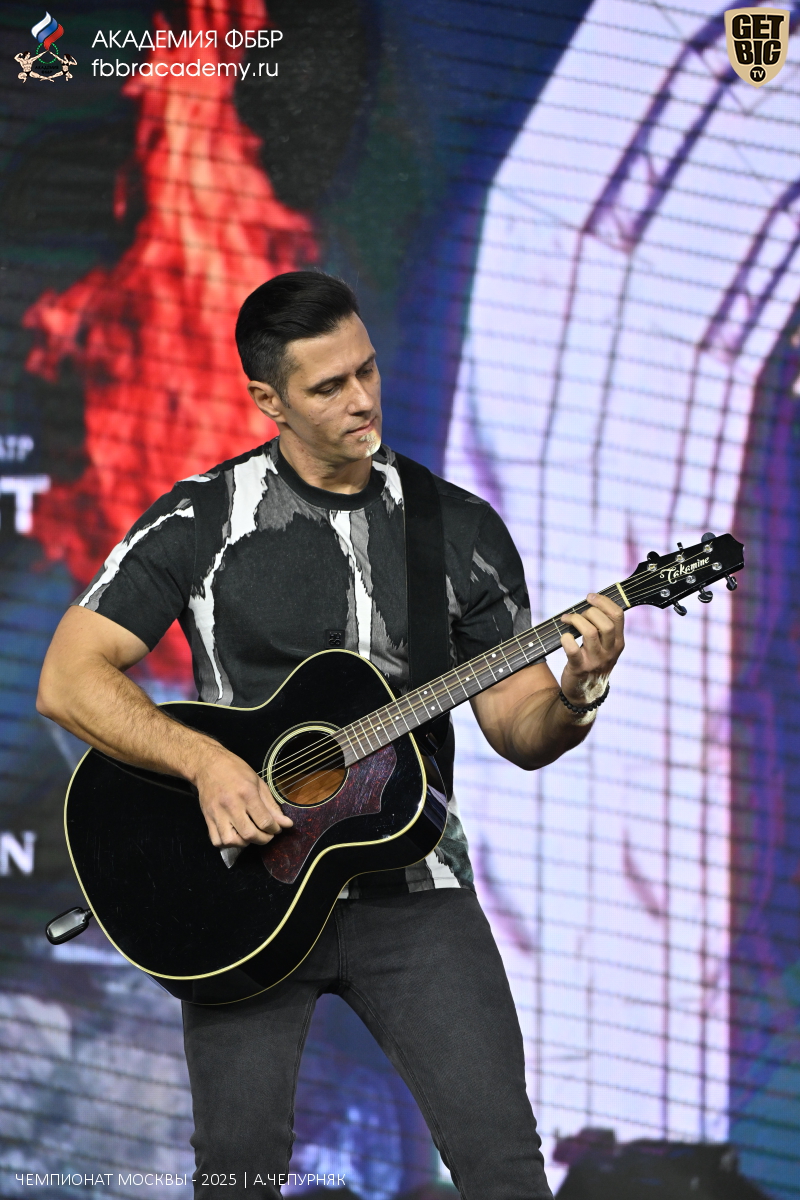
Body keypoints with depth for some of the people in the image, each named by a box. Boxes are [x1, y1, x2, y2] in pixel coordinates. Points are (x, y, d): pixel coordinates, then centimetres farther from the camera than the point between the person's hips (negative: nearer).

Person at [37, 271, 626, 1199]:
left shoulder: (461, 531, 7)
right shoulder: (203, 522, 0)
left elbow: (519, 734, 9)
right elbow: (68, 681, -5)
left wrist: (572, 696, -14)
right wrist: (205, 763, -19)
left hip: (408, 881, 1)